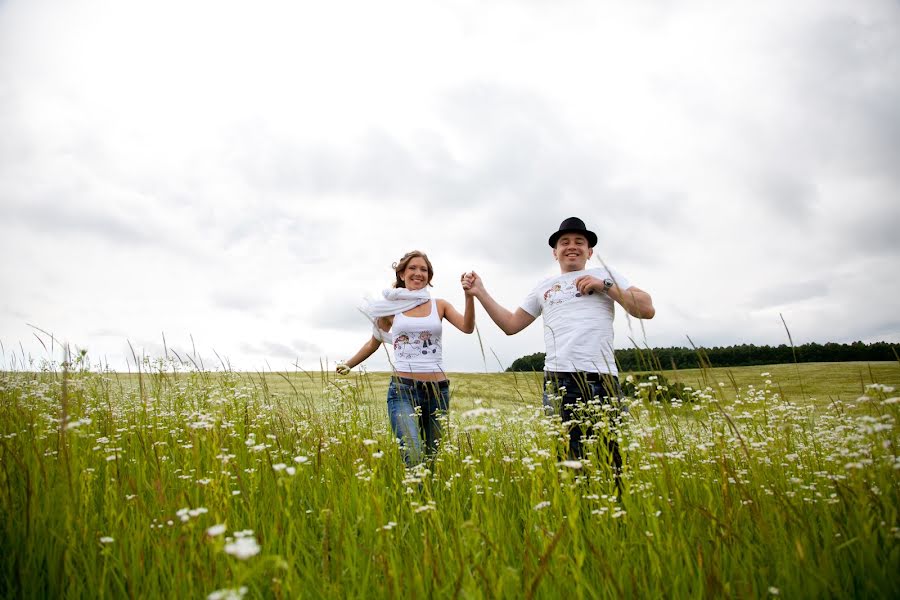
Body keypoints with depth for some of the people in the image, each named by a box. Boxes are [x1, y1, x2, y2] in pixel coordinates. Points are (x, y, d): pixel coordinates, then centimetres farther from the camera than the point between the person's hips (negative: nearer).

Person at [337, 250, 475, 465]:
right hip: (403, 389, -2)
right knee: (412, 457, -22)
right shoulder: (392, 307, 7)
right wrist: (348, 364, 21)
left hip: (437, 390, 2)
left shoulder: (439, 305, 9)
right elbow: (374, 343, 21)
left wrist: (469, 296, -21)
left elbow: (467, 327, -8)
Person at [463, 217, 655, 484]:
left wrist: (605, 286, 1)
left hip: (602, 379, -1)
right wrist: (480, 293, 19)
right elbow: (510, 324, 26)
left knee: (609, 461, -5)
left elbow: (647, 309, 8)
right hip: (559, 381, 1)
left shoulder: (605, 274, 17)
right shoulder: (544, 287, 23)